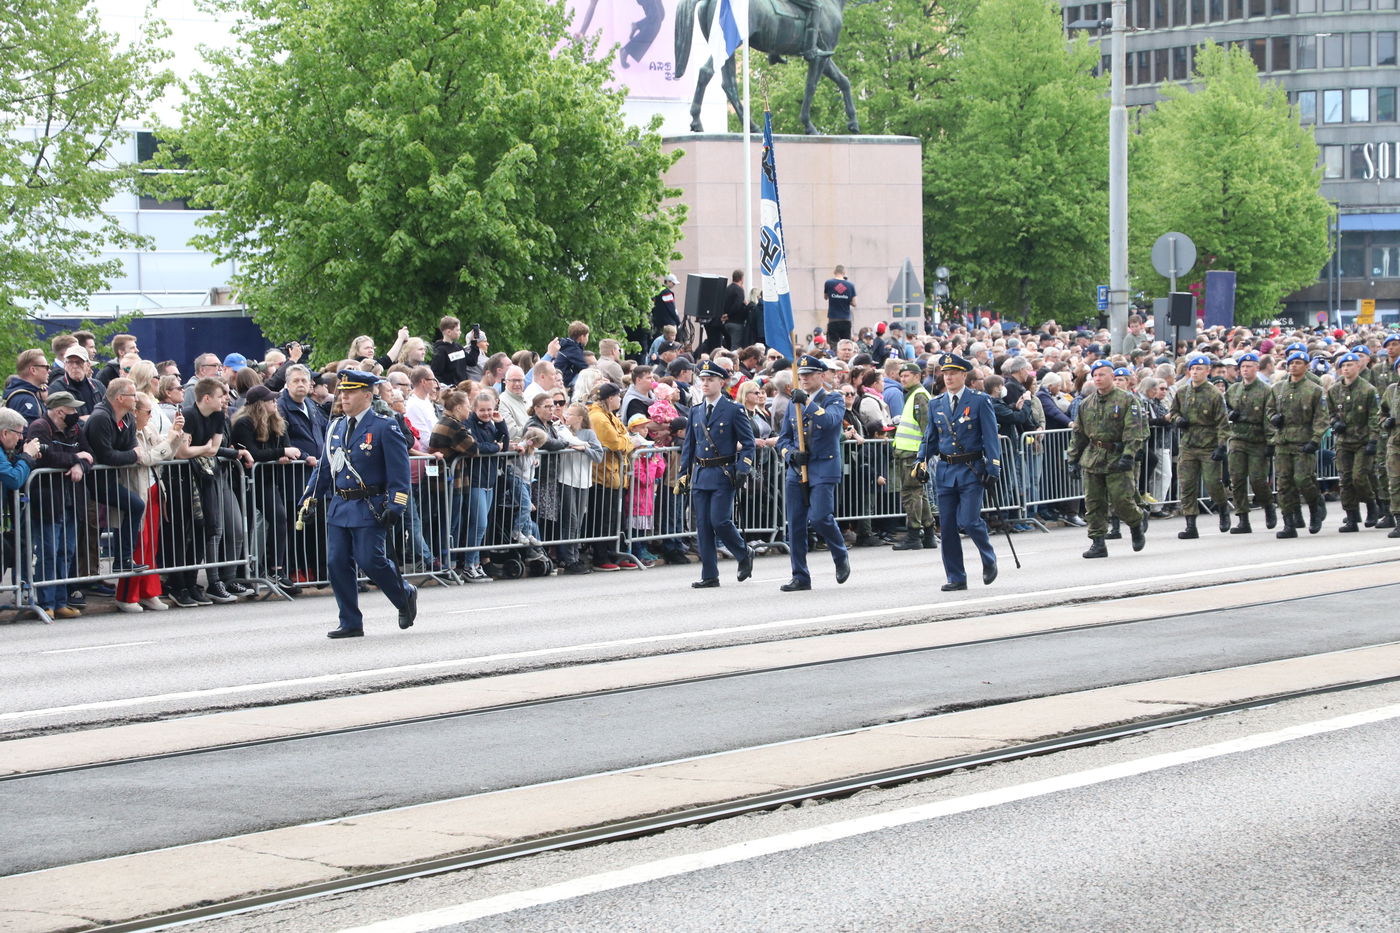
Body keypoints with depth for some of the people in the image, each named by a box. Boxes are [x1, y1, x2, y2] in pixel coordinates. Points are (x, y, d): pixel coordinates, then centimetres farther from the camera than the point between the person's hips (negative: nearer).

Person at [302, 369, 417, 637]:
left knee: (370, 560, -11)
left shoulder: (384, 427, -6)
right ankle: (350, 623, 9)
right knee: (337, 563, 1)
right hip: (339, 505, 6)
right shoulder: (337, 427, 12)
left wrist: (395, 507, -15)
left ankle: (405, 596, 16)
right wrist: (310, 499, 11)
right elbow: (325, 467, 18)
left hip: (369, 507, -6)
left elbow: (399, 470, -8)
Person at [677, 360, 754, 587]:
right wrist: (683, 474, 11)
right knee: (703, 526, 2)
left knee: (720, 521, -12)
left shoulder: (734, 411, -2)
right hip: (700, 475, 5)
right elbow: (688, 445, 16)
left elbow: (748, 443, -2)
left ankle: (744, 554, 15)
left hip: (723, 475, -5)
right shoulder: (695, 411, 12)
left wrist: (743, 469, -13)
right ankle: (709, 575, 7)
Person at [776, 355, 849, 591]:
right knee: (795, 525, 1)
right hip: (796, 471, 5)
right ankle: (800, 577, 8)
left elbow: (830, 421, -21)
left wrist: (808, 402, -26)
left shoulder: (834, 399, 1)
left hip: (823, 469, -5)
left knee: (819, 517, -17)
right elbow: (783, 439, 16)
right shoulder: (794, 403, 16)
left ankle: (841, 555, 12)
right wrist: (790, 453, -5)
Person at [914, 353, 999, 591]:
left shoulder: (980, 401, -2)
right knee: (948, 527, 3)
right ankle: (956, 578, 11)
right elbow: (929, 439, 18)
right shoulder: (936, 405, 11)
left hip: (971, 470, -5)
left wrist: (993, 469, -11)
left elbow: (991, 437, -4)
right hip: (945, 471, 5)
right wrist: (920, 463, 4)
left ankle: (989, 560, 14)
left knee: (969, 522, -13)